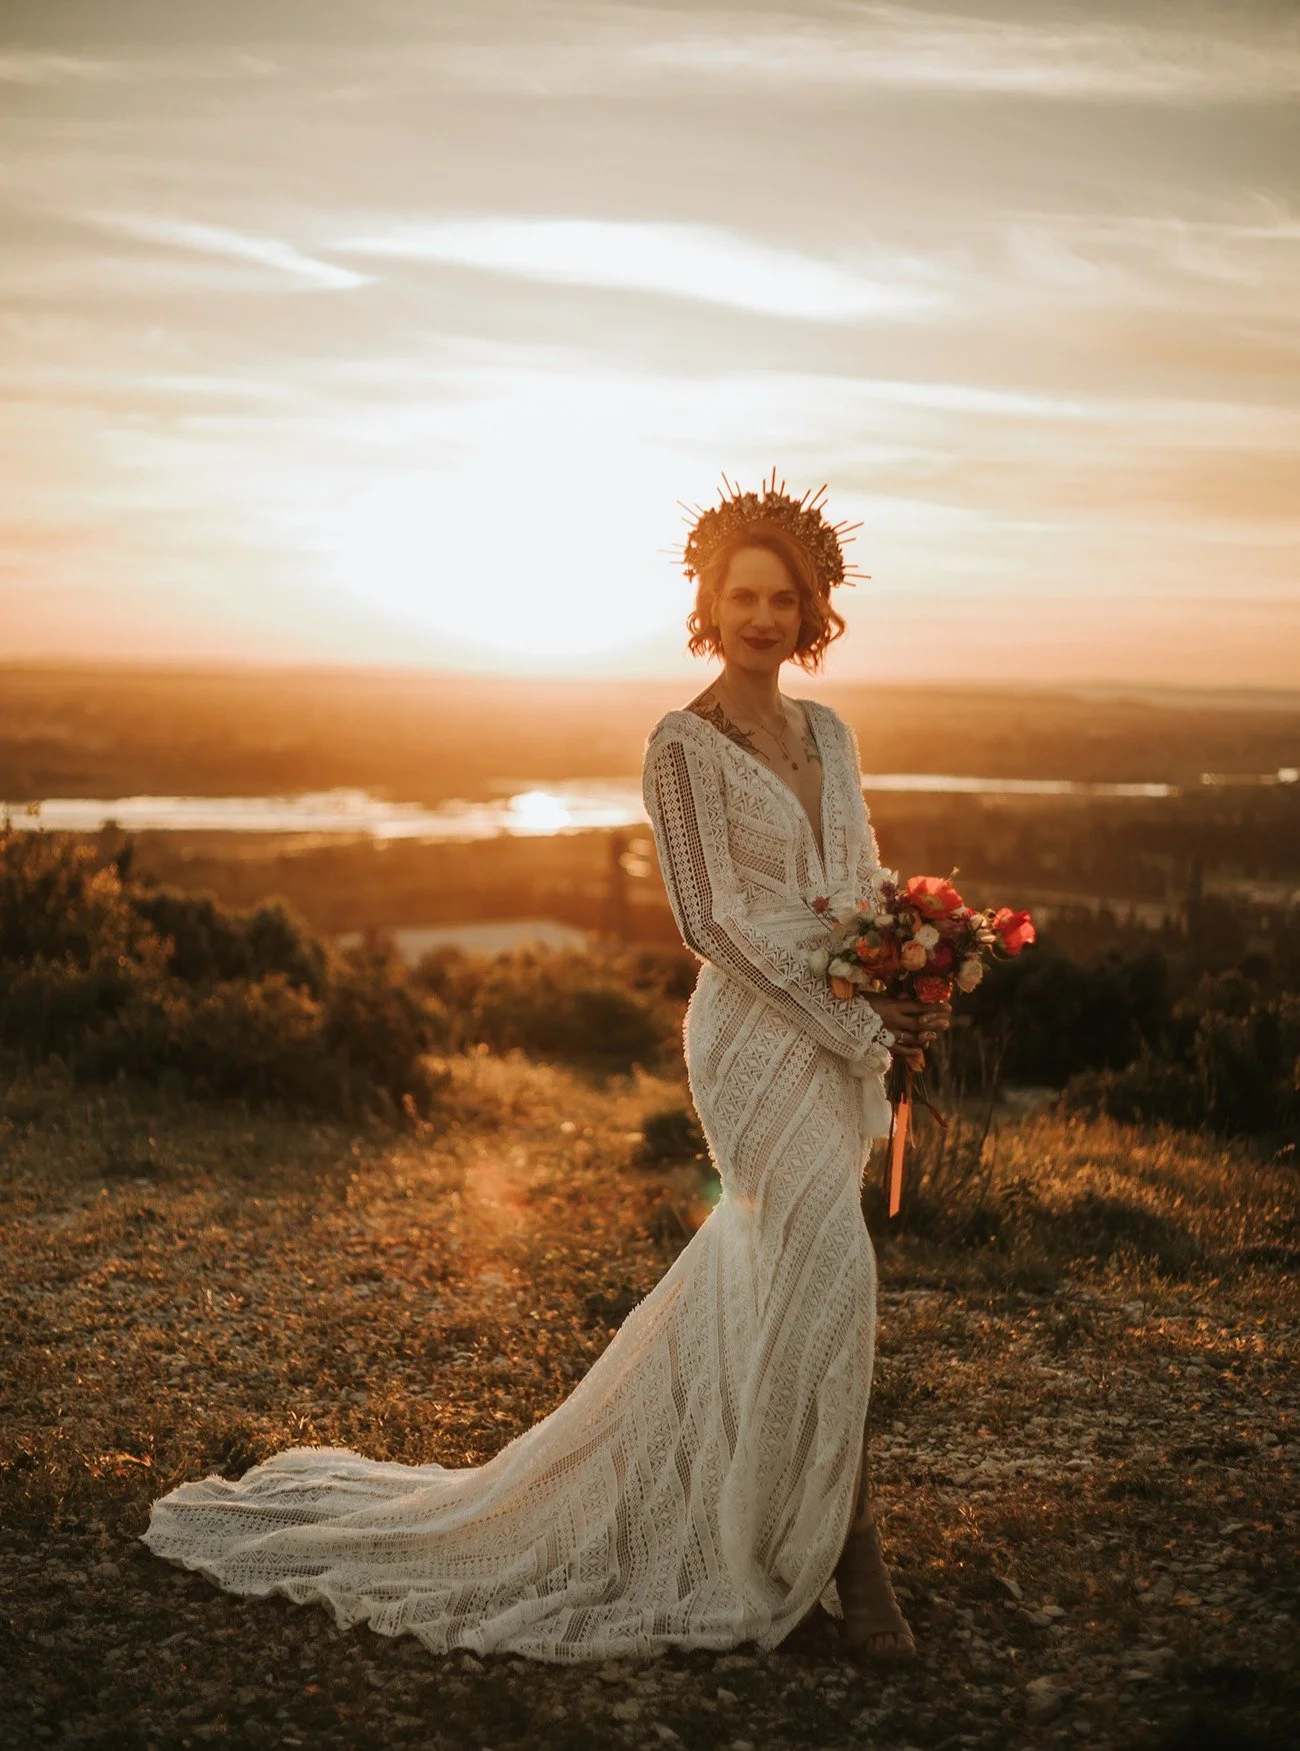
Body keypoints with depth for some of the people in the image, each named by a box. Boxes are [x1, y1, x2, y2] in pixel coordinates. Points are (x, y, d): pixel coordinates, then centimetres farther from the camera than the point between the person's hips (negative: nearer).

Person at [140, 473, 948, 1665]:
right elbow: (714, 916, -13)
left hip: (842, 1041, 7)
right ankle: (850, 1562, 3)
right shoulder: (684, 743, -8)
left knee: (749, 1283, 12)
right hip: (759, 1037, -7)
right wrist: (859, 1018, -15)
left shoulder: (828, 734, 13)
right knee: (828, 1277, -11)